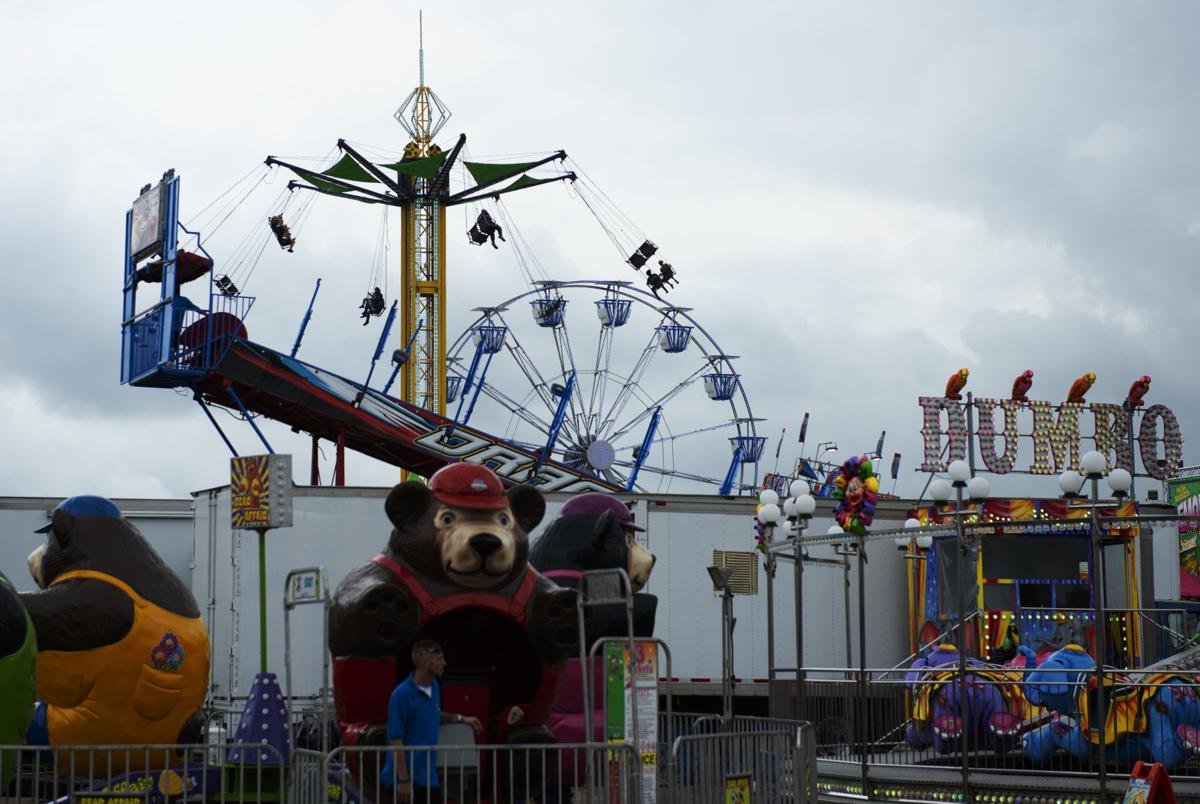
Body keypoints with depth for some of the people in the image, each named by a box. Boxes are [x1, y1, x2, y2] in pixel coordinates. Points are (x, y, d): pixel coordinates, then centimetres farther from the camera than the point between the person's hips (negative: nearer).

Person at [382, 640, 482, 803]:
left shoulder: (434, 687, 8)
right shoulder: (402, 695, -16)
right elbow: (396, 741, -17)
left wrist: (460, 718, 17)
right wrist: (403, 780, -20)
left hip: (428, 777, 8)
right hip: (406, 778, -8)